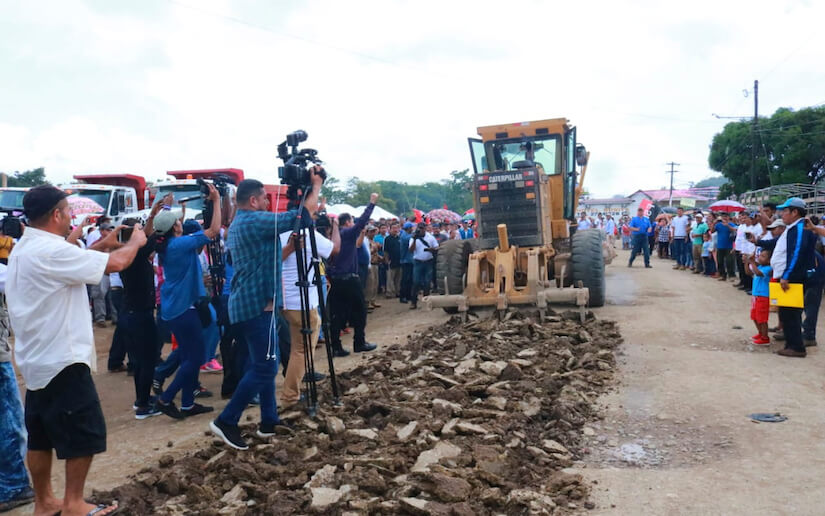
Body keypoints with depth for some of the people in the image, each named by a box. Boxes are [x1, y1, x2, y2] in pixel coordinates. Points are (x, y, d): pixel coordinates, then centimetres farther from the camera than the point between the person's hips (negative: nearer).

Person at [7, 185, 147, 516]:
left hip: (37, 360, 10)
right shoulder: (51, 251, -21)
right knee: (85, 434, 0)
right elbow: (116, 263, -20)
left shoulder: (23, 250, 12)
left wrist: (101, 244, 14)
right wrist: (136, 241, -4)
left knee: (41, 436, 16)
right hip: (62, 360, -10)